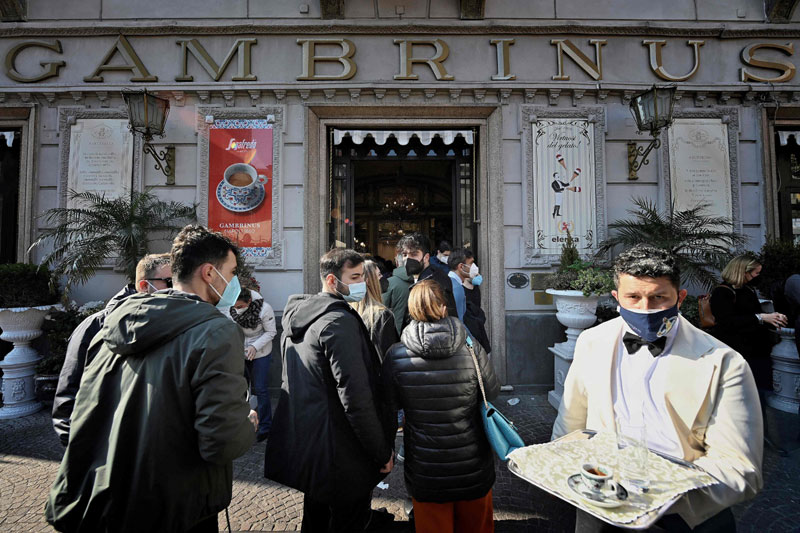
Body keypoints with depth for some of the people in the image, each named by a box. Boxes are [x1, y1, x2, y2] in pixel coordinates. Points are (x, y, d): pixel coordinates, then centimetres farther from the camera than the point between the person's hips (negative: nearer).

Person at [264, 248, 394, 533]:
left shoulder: (296, 315, 6)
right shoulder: (339, 320, -23)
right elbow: (356, 397, -27)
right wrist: (383, 452, -16)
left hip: (302, 447, 9)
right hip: (340, 455, -9)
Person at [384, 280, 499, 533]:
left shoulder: (396, 356, -18)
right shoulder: (471, 350, -19)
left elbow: (393, 403, -3)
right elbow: (492, 393, -3)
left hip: (424, 470, 0)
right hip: (473, 465, 1)